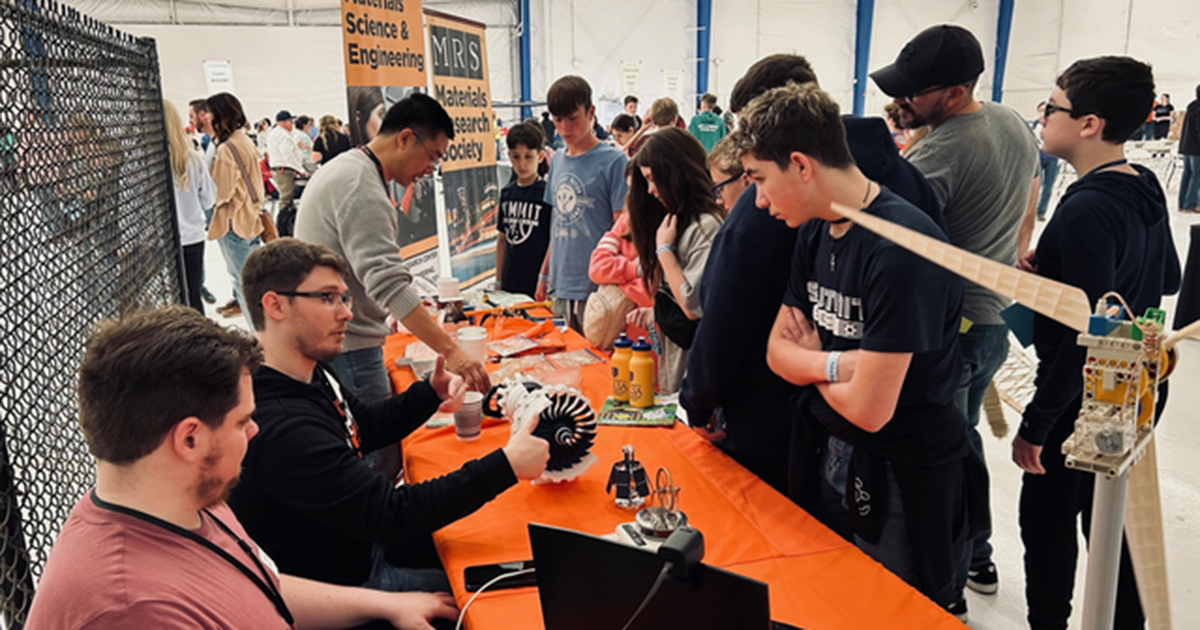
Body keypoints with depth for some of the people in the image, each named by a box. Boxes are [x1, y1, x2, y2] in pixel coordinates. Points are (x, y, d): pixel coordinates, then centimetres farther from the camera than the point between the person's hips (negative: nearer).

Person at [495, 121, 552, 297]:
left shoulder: (547, 192, -8)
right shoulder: (506, 192, 9)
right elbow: (502, 238, 14)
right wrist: (498, 281, 14)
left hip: (536, 286, -5)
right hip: (510, 283, 5)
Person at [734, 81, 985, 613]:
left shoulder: (900, 247, -27)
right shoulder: (816, 231, 0)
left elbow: (869, 409, -27)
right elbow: (778, 351, 1)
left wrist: (811, 360, -7)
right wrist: (834, 364, -20)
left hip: (902, 477, -7)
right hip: (827, 453, 8)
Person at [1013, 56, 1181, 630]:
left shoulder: (1086, 210, -25)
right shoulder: (1145, 188, 3)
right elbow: (1168, 279, 17)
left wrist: (1035, 422, -20)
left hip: (1082, 401, -9)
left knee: (1048, 522, 7)